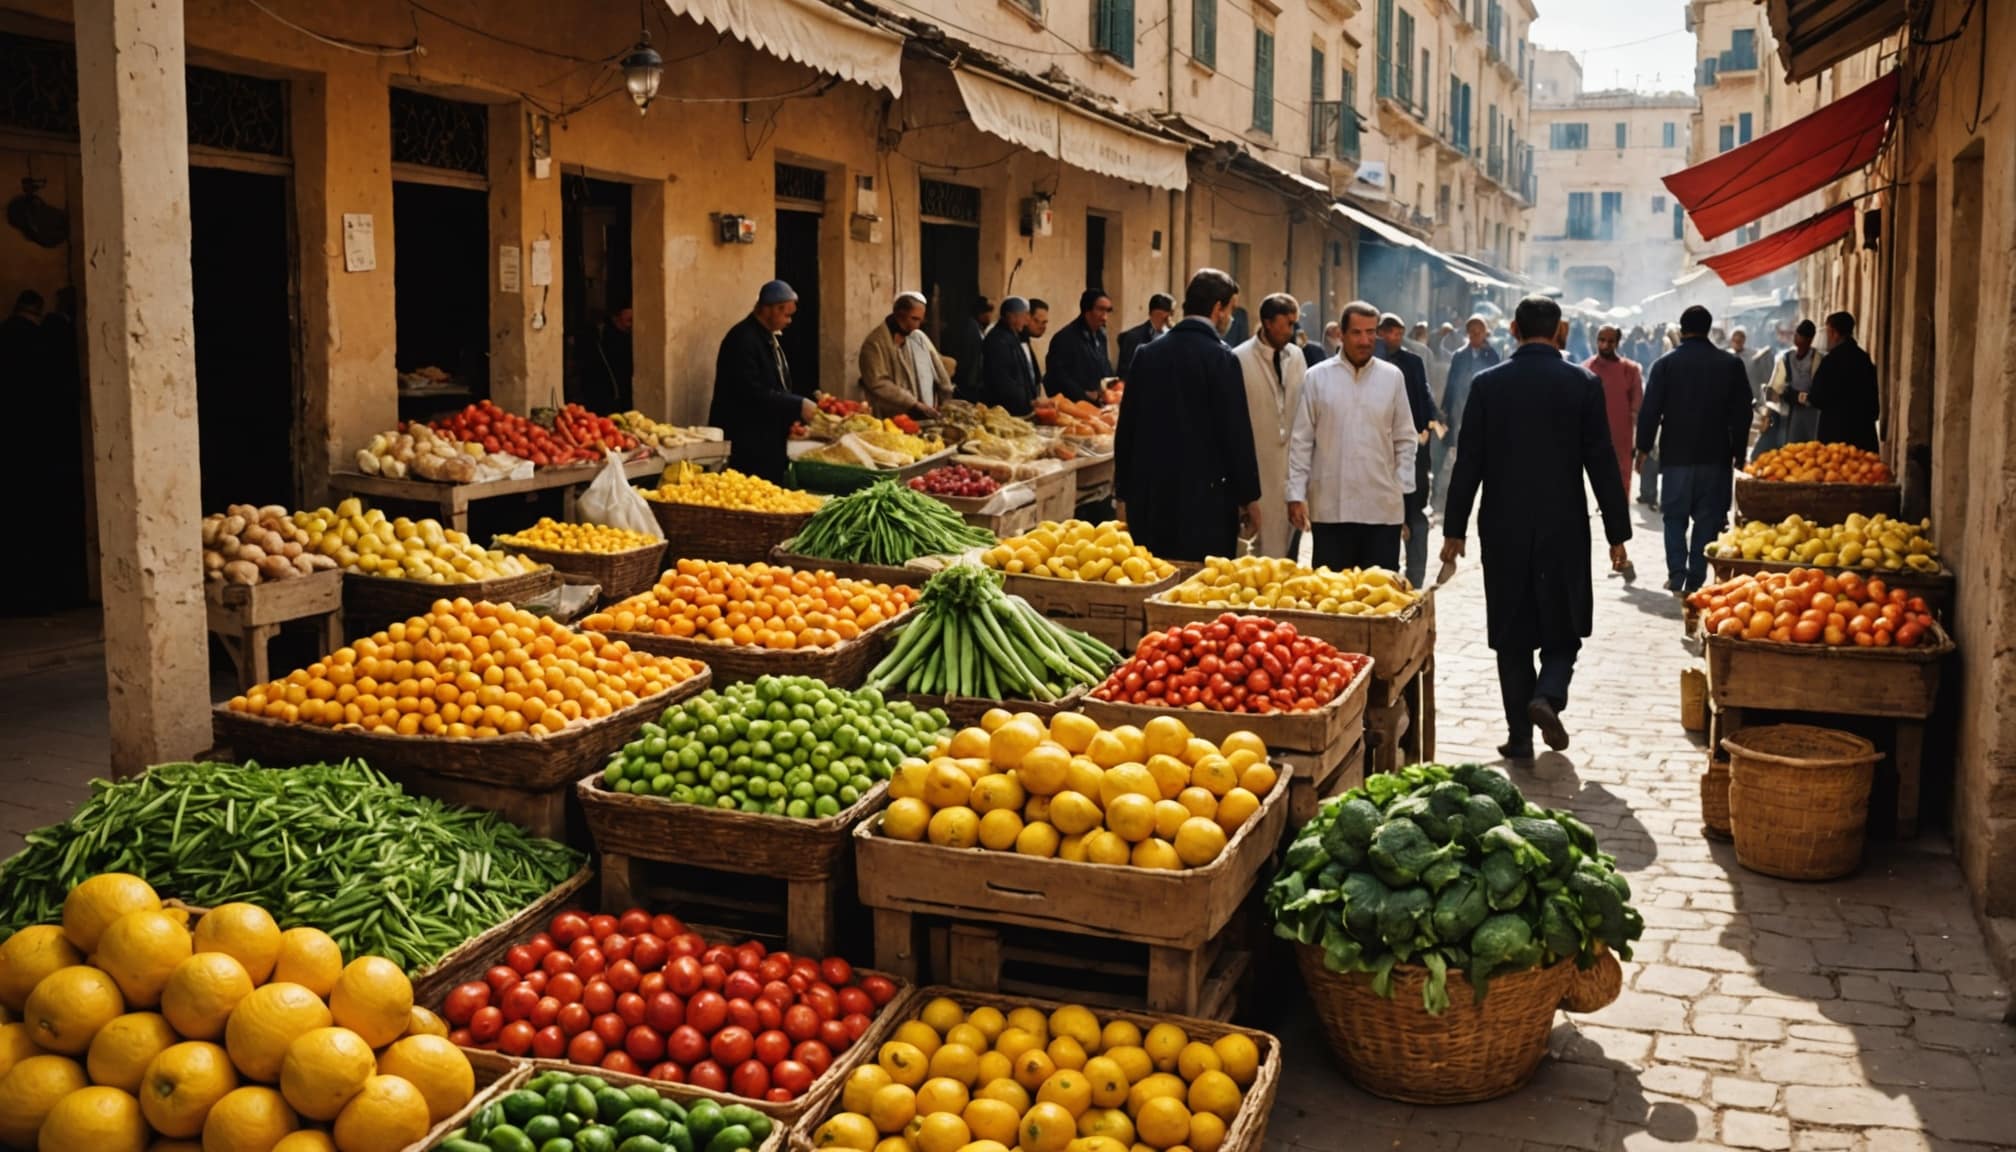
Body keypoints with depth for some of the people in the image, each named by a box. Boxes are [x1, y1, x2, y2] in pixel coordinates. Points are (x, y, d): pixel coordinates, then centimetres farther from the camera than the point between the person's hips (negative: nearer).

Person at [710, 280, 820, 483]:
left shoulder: (769, 338, 15)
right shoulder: (742, 339, -16)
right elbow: (752, 393, -23)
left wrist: (792, 418, 7)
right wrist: (797, 406, -20)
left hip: (769, 440, 10)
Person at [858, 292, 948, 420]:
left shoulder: (919, 337, 11)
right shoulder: (875, 344, -8)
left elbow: (939, 372, 15)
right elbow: (879, 384, -16)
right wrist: (913, 404, -19)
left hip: (926, 417, 6)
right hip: (894, 420, -6)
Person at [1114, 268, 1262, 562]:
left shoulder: (1146, 354, 6)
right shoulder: (1221, 358, -9)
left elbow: (1126, 429, 8)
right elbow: (1237, 433, -9)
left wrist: (1123, 493, 15)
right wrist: (1249, 497, 0)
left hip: (1150, 497, 5)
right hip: (1205, 497, -5)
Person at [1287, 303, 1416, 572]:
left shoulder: (1392, 376, 5)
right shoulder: (1317, 377, 1)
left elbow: (1405, 439, 10)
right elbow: (1300, 441, 3)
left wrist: (1402, 488, 4)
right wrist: (1296, 495, -1)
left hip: (1383, 508, 1)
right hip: (1330, 508, -1)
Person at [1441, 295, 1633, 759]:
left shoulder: (1488, 383, -2)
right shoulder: (1583, 384, -4)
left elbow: (1468, 462, -2)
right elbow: (1602, 463, -3)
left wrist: (1455, 529, 5)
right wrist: (1617, 534, 4)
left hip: (1504, 528, 1)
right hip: (1564, 528, 0)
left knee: (1512, 634, 8)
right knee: (1562, 626, 13)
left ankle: (1520, 735, 9)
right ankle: (1548, 696, -12)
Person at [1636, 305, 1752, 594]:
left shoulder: (1666, 364, -4)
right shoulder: (1731, 364, 1)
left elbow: (1649, 410, -5)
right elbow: (1742, 413, 4)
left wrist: (1643, 447, 5)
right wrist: (1738, 454, 11)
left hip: (1676, 454, -1)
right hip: (1716, 456, 1)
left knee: (1675, 516, 10)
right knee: (1707, 519, 5)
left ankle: (1677, 576, 0)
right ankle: (1696, 579, 3)